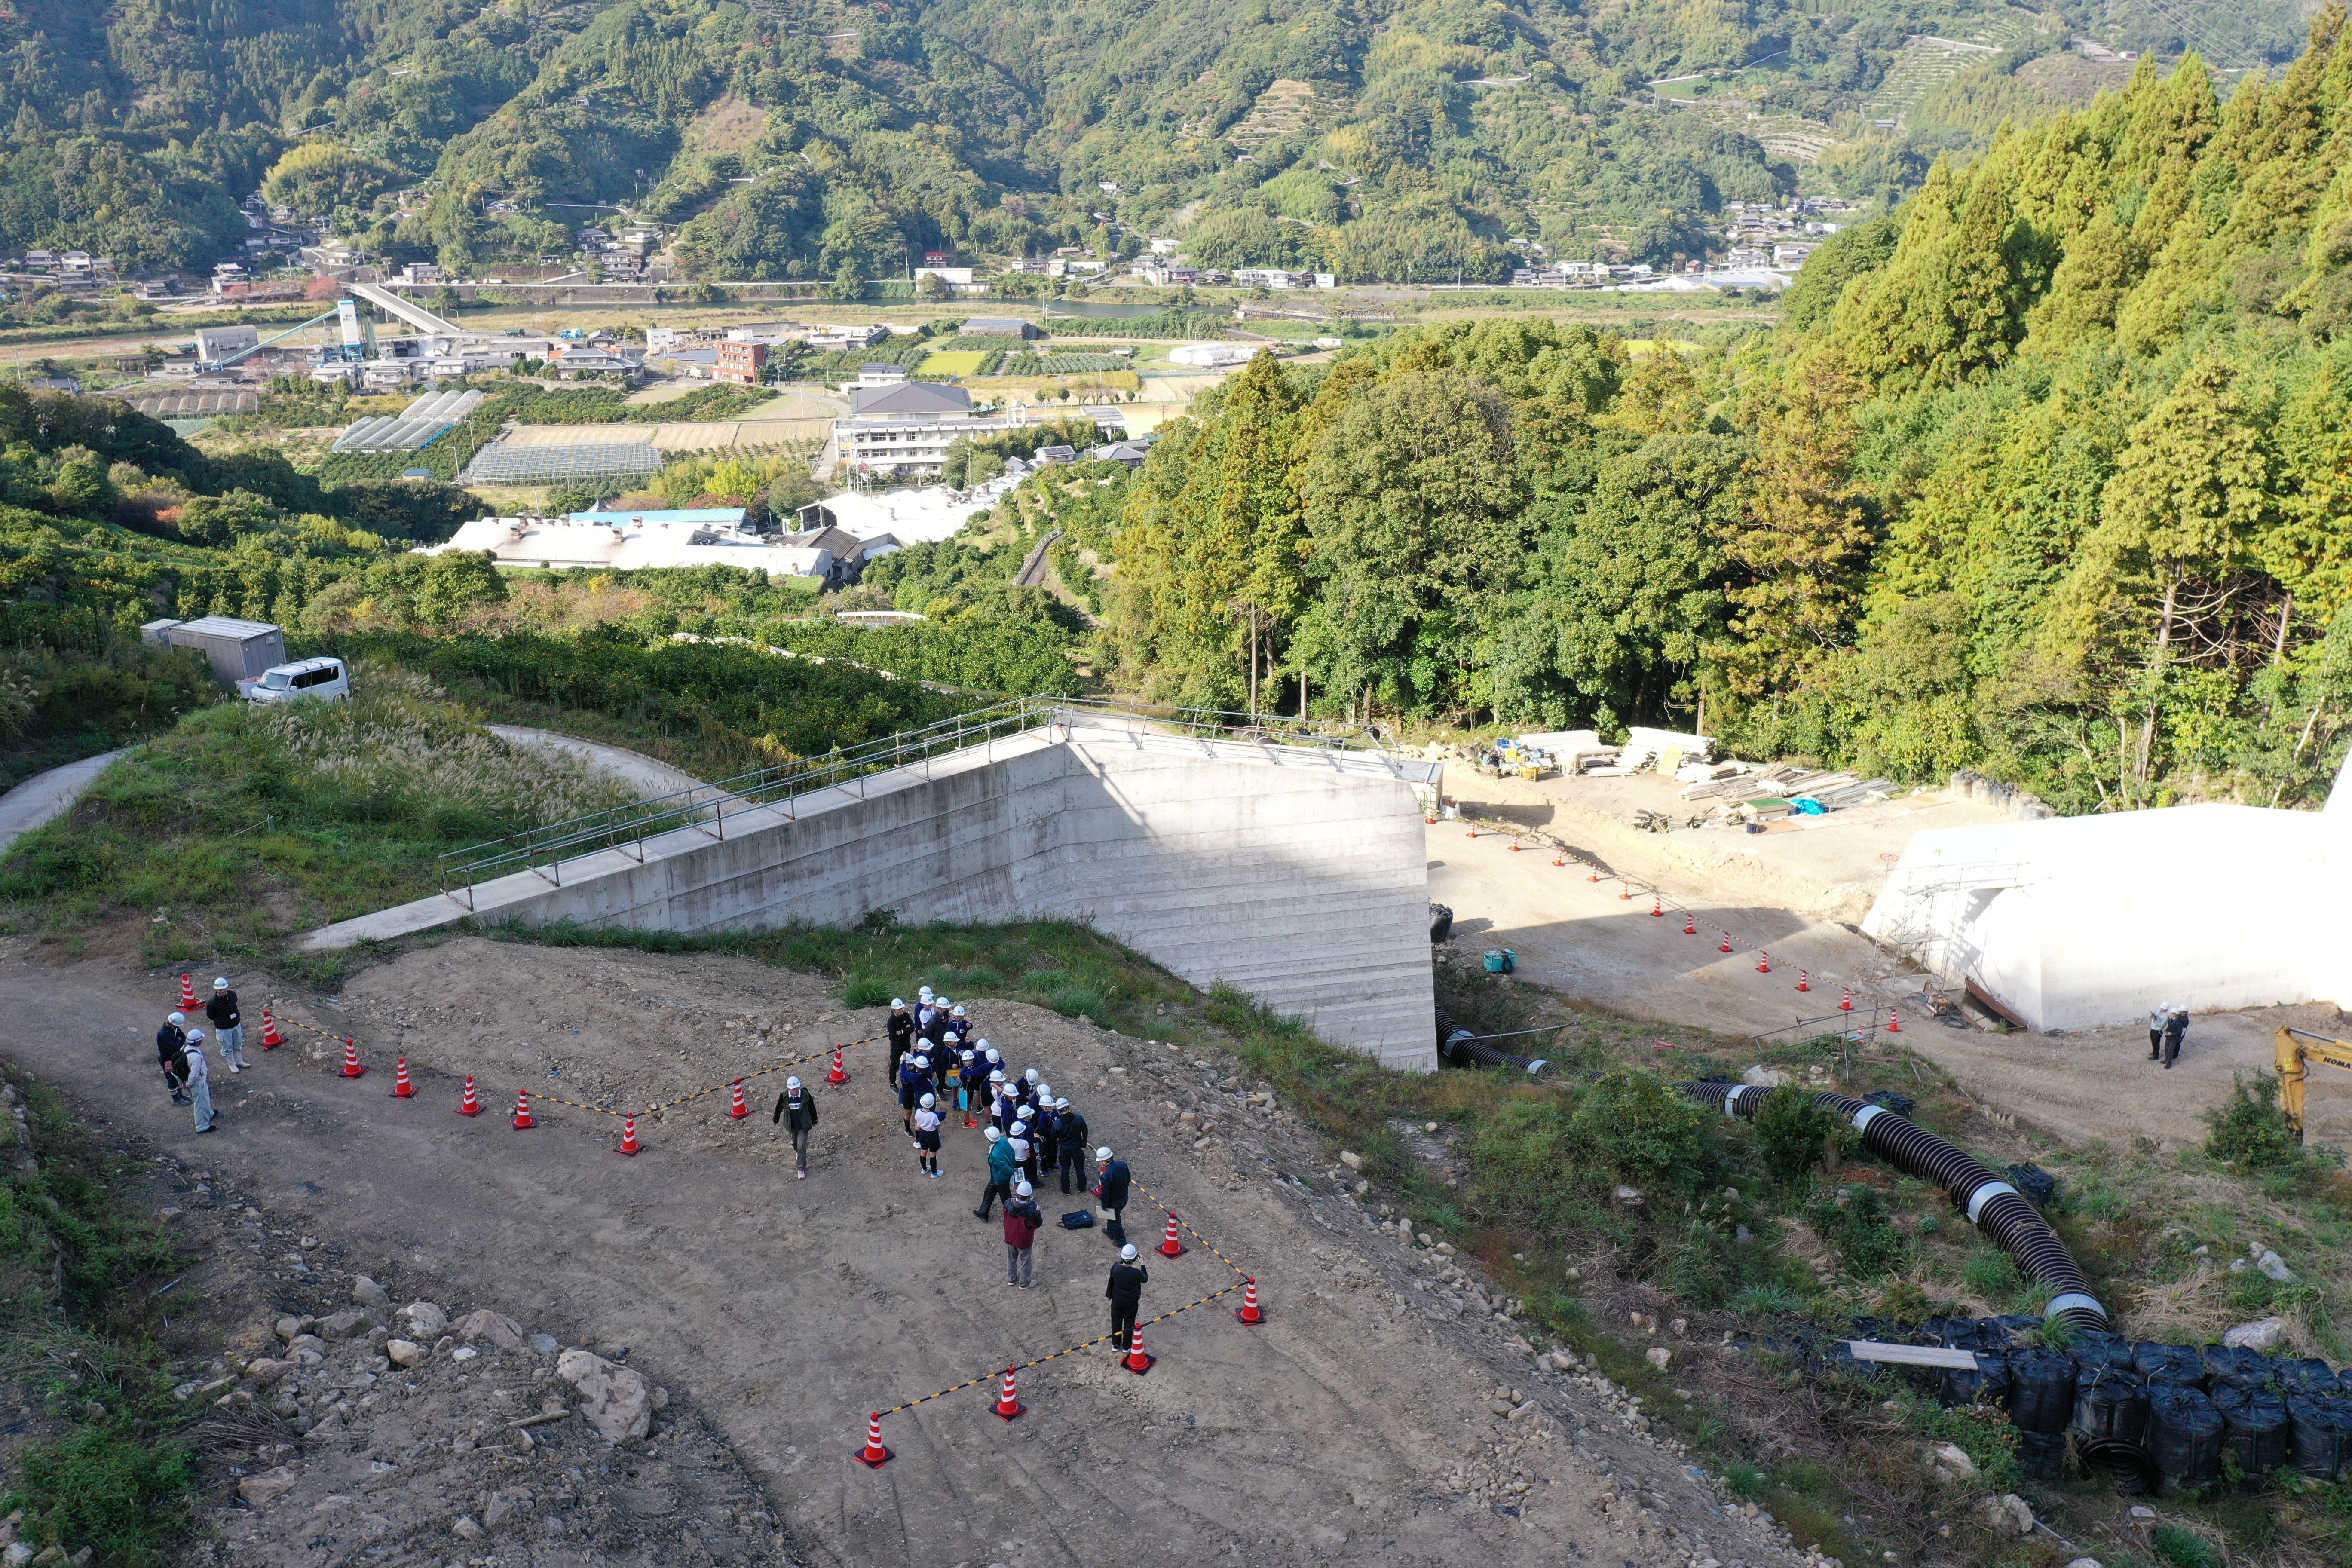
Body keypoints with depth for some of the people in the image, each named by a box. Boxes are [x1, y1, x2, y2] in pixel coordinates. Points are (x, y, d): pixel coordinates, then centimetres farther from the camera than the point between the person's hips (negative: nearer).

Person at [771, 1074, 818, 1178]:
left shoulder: (805, 1096, -19)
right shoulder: (784, 1097, -15)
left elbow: (812, 1108, -3)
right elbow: (779, 1108, 4)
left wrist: (814, 1122, 9)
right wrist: (775, 1120, 18)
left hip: (803, 1126, -3)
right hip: (792, 1126, 3)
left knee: (802, 1147, -7)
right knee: (794, 1142, 26)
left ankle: (802, 1169, 7)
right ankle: (798, 1153, 61)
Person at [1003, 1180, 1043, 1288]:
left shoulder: (1008, 1203, -21)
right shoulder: (1030, 1210, -35)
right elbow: (1038, 1223, -19)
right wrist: (1038, 1212, -4)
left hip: (1009, 1238, 4)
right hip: (1024, 1241, -4)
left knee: (1011, 1259, 28)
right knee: (1025, 1261, 20)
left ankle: (1011, 1279, 46)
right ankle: (1025, 1283, 38)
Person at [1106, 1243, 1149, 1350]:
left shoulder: (1116, 1268, -24)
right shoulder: (1137, 1273, -30)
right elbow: (1145, 1280, -8)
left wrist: (1122, 1260, 5)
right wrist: (1143, 1265, -3)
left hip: (1117, 1300, 2)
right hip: (1131, 1303, -2)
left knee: (1116, 1322, 22)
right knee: (1129, 1324, 18)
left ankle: (1116, 1345, 37)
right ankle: (1126, 1347, 32)